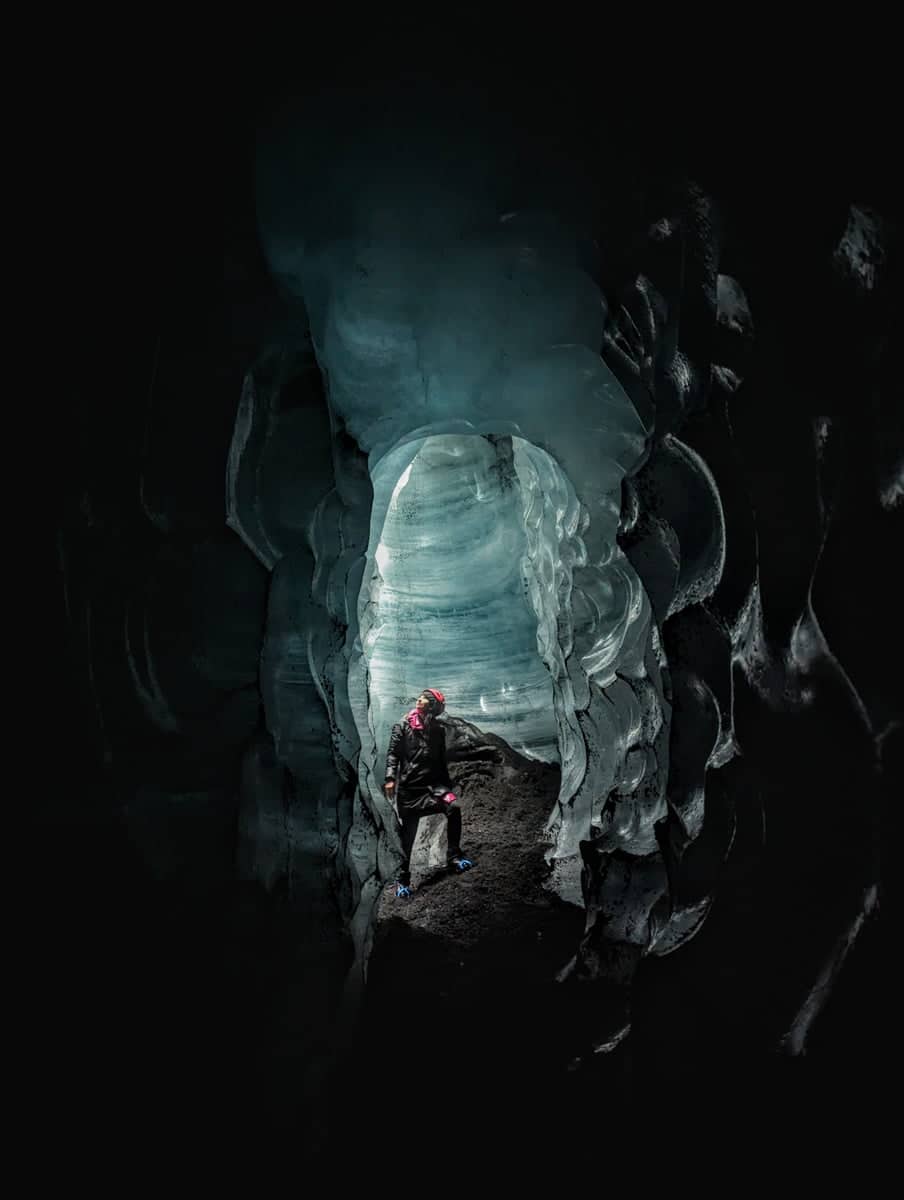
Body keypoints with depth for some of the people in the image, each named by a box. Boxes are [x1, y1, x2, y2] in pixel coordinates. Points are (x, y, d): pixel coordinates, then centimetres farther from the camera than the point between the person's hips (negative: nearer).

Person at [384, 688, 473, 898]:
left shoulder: (437, 730, 12)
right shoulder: (403, 725, 2)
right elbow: (392, 753, -4)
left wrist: (448, 786, 15)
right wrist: (390, 778, -17)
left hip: (433, 783, 2)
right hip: (409, 786, -2)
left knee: (453, 807, -24)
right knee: (408, 833, -1)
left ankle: (454, 857, -13)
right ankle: (403, 879, 11)